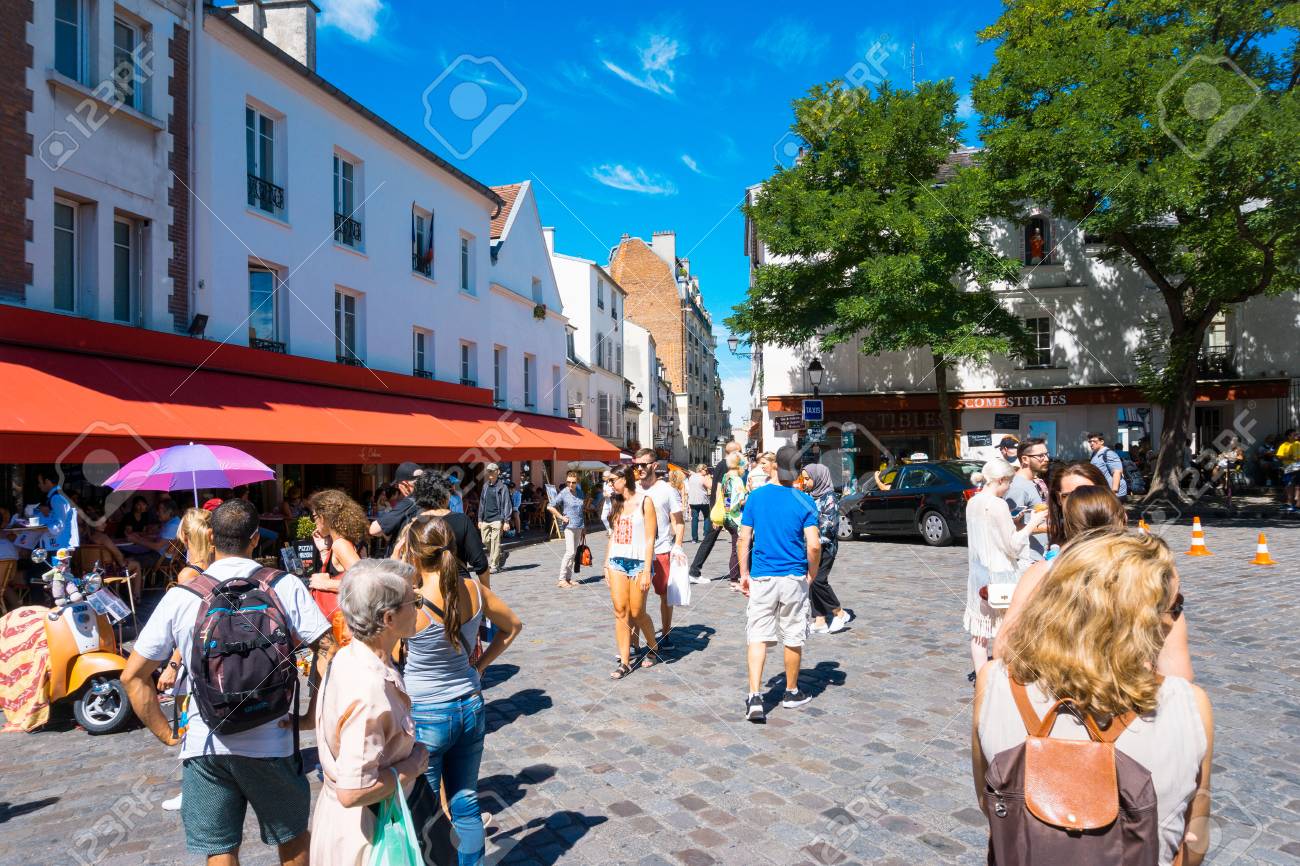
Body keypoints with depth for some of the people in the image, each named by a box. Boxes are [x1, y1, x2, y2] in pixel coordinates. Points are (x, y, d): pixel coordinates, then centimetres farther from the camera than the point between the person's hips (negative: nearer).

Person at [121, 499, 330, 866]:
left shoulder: (180, 596, -2)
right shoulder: (286, 587, -8)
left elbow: (132, 676, 1)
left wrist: (168, 735, 6)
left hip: (203, 746, 1)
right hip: (271, 742, -1)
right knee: (293, 835, 22)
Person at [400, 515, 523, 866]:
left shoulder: (412, 604, -24)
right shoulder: (474, 590, -9)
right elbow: (513, 626, 6)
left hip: (425, 716, -5)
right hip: (471, 708, 5)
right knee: (466, 801, 19)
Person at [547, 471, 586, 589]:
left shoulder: (579, 491, 9)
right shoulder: (563, 493, -8)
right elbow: (550, 507, -10)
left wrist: (584, 527, 18)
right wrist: (562, 517, -10)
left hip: (579, 526, 6)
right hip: (569, 526, -6)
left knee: (574, 553, 9)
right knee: (570, 552, -12)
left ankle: (568, 578, 15)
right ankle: (561, 579, -7)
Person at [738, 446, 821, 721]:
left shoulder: (756, 496, -1)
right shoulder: (804, 501, -7)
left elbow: (744, 539, -1)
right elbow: (814, 545, -13)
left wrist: (744, 573, 8)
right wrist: (812, 574, 3)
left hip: (761, 578, 1)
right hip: (794, 579, -1)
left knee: (757, 637, 4)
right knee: (793, 638, 14)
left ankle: (754, 698, -7)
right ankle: (792, 693, 30)